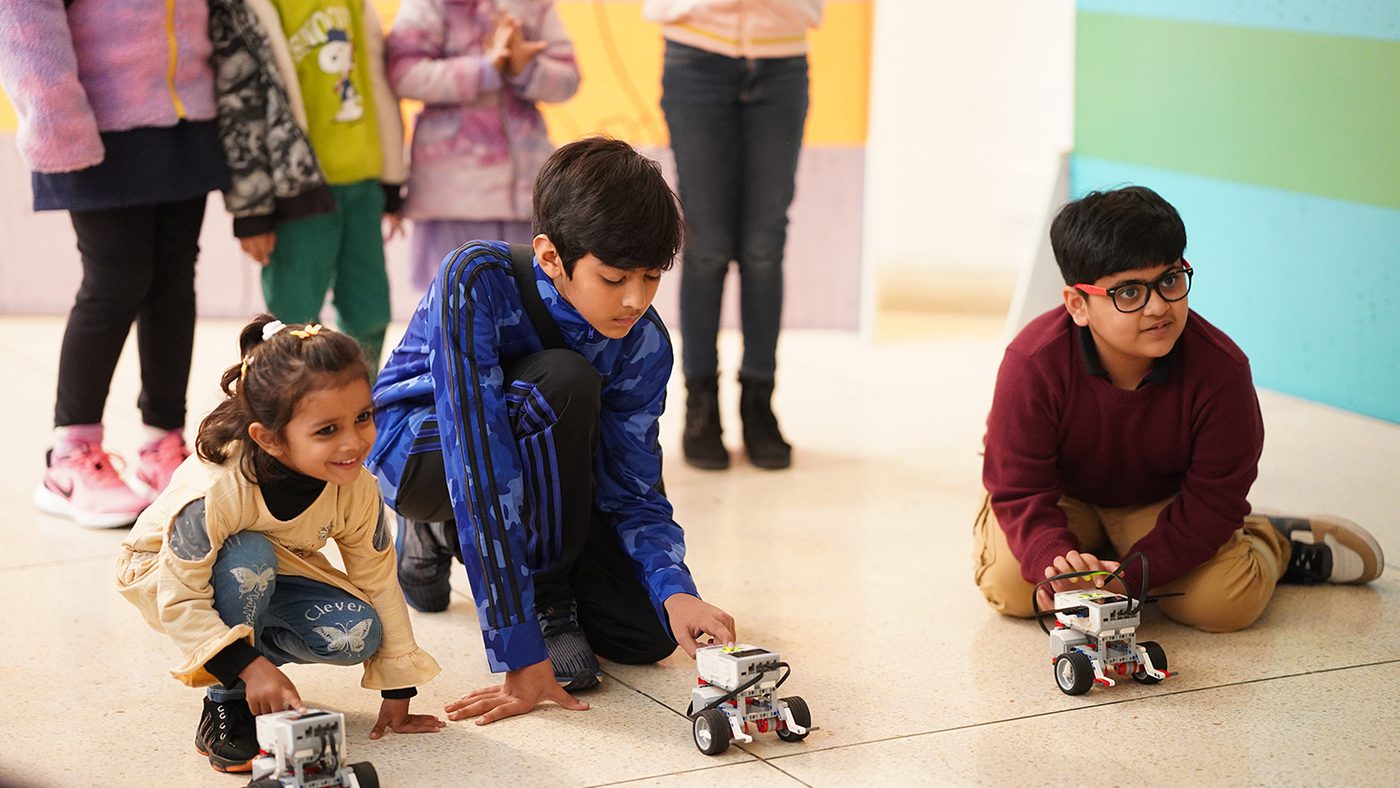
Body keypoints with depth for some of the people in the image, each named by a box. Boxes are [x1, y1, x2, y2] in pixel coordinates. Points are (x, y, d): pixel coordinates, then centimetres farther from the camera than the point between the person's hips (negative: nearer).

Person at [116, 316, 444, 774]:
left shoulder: (356, 490, -24)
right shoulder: (216, 489, -39)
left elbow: (378, 582, -11)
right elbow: (181, 603, -33)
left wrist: (397, 692, -7)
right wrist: (252, 668, -38)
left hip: (268, 580, 4)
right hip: (168, 570, -4)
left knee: (356, 635, -21)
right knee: (248, 559, -38)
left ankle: (251, 645, 7)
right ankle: (226, 704, -17)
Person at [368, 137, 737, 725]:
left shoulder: (643, 343, -17)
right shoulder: (477, 282, -34)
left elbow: (633, 490, -11)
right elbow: (479, 464, -40)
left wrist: (674, 590, -34)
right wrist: (521, 655, -43)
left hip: (533, 462, 6)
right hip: (415, 447, -6)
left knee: (647, 632, -9)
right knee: (565, 385, -35)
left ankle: (447, 535, 15)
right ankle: (546, 604, -15)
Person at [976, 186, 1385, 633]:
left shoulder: (1220, 370, -28)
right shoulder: (1033, 363, -32)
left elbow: (1212, 500, -22)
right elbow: (1020, 489, -26)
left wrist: (1132, 575, -33)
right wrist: (1055, 558, -47)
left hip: (1162, 503, 0)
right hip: (1064, 496, 1)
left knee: (1228, 602, -22)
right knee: (1009, 586, -24)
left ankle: (1274, 542, 14)